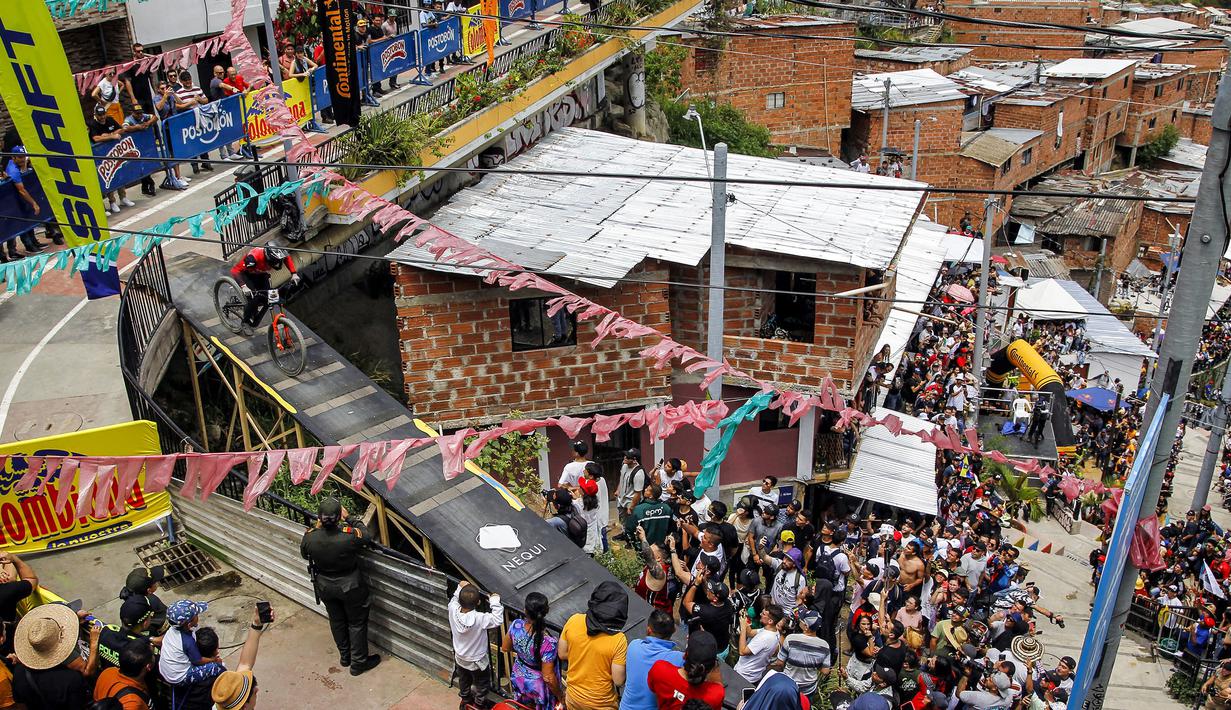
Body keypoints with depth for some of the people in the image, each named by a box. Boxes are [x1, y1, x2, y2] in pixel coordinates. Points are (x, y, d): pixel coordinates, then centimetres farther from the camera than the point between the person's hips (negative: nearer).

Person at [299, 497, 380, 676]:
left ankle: (344, 656, 44)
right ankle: (358, 662, 30)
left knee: (337, 620, 26)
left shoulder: (309, 537, -24)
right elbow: (365, 536, -9)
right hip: (350, 587, -3)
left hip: (324, 586, 3)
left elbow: (304, 554, 0)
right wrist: (349, 518, 1)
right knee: (357, 623, 17)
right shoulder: (349, 536, -34)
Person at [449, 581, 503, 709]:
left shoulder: (453, 610, -27)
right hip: (477, 662, -4)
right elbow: (498, 620, -29)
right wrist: (494, 601, -25)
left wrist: (460, 588, 4)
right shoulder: (480, 619, -40)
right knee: (481, 685, 26)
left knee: (464, 682, 33)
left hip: (460, 659, 5)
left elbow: (454, 600, -3)